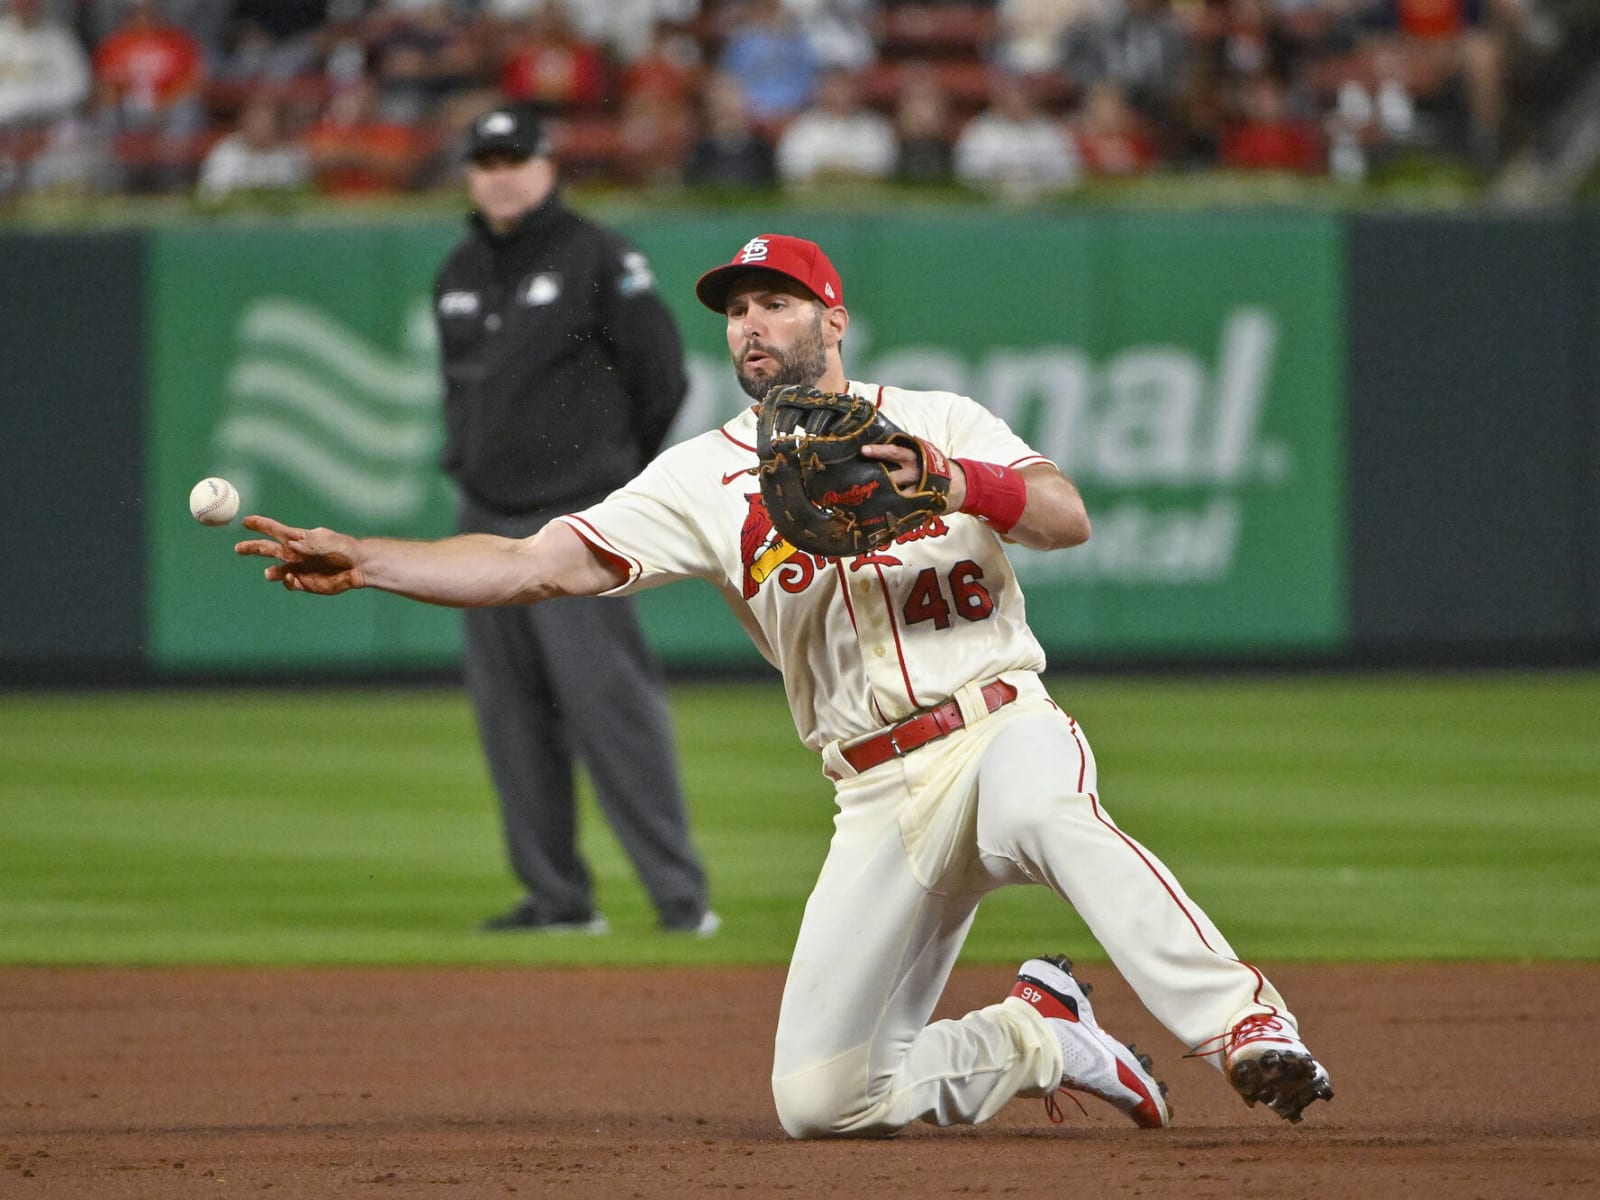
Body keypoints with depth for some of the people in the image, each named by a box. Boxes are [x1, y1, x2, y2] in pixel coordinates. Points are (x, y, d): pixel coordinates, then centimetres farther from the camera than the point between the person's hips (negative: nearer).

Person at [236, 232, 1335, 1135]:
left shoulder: (940, 424, 7)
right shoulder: (705, 477, 10)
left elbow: (1068, 516, -10)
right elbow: (537, 564, 2)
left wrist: (956, 484, -29)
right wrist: (360, 560, -8)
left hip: (1001, 730, -3)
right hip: (882, 797, 3)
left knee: (1043, 806, -42)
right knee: (821, 1099, -7)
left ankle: (1243, 1022, -37)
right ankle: (1037, 1036, 18)